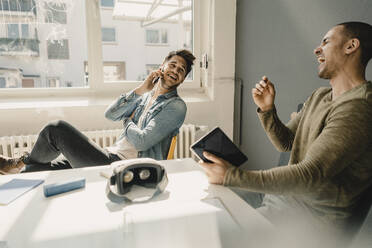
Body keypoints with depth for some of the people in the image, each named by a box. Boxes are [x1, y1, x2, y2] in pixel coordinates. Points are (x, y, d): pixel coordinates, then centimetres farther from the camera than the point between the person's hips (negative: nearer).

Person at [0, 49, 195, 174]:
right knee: (35, 170, 8)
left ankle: (20, 163, 18)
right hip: (112, 156, 7)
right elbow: (110, 114, 4)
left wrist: (128, 120, 2)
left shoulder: (176, 107, -8)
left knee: (57, 129, -8)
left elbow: (141, 141, -18)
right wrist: (140, 89, -2)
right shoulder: (146, 95, 15)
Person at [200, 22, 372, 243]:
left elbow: (310, 175, -31)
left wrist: (232, 176, -34)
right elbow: (285, 142, 11)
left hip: (314, 218, -7)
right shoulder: (320, 96, 8)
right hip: (286, 194, 8)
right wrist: (267, 109, -7)